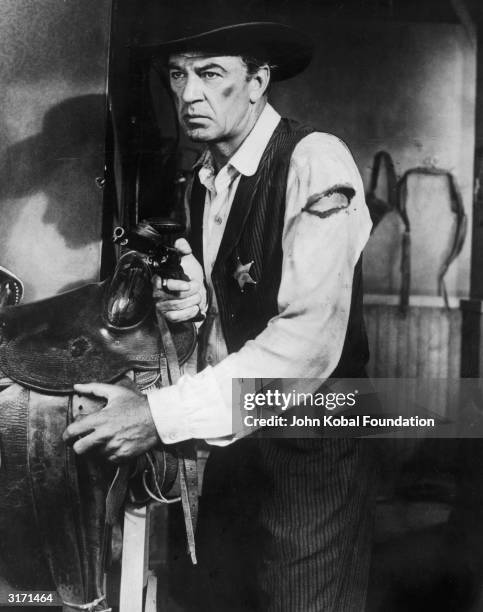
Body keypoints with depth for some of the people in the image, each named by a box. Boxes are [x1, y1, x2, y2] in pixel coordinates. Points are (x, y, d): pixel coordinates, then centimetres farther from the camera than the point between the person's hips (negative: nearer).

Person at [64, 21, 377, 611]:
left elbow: (307, 340, -26)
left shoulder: (315, 163, -17)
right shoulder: (203, 179, 7)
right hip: (233, 434, 7)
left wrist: (163, 414, -28)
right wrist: (192, 296, -5)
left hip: (308, 445, -6)